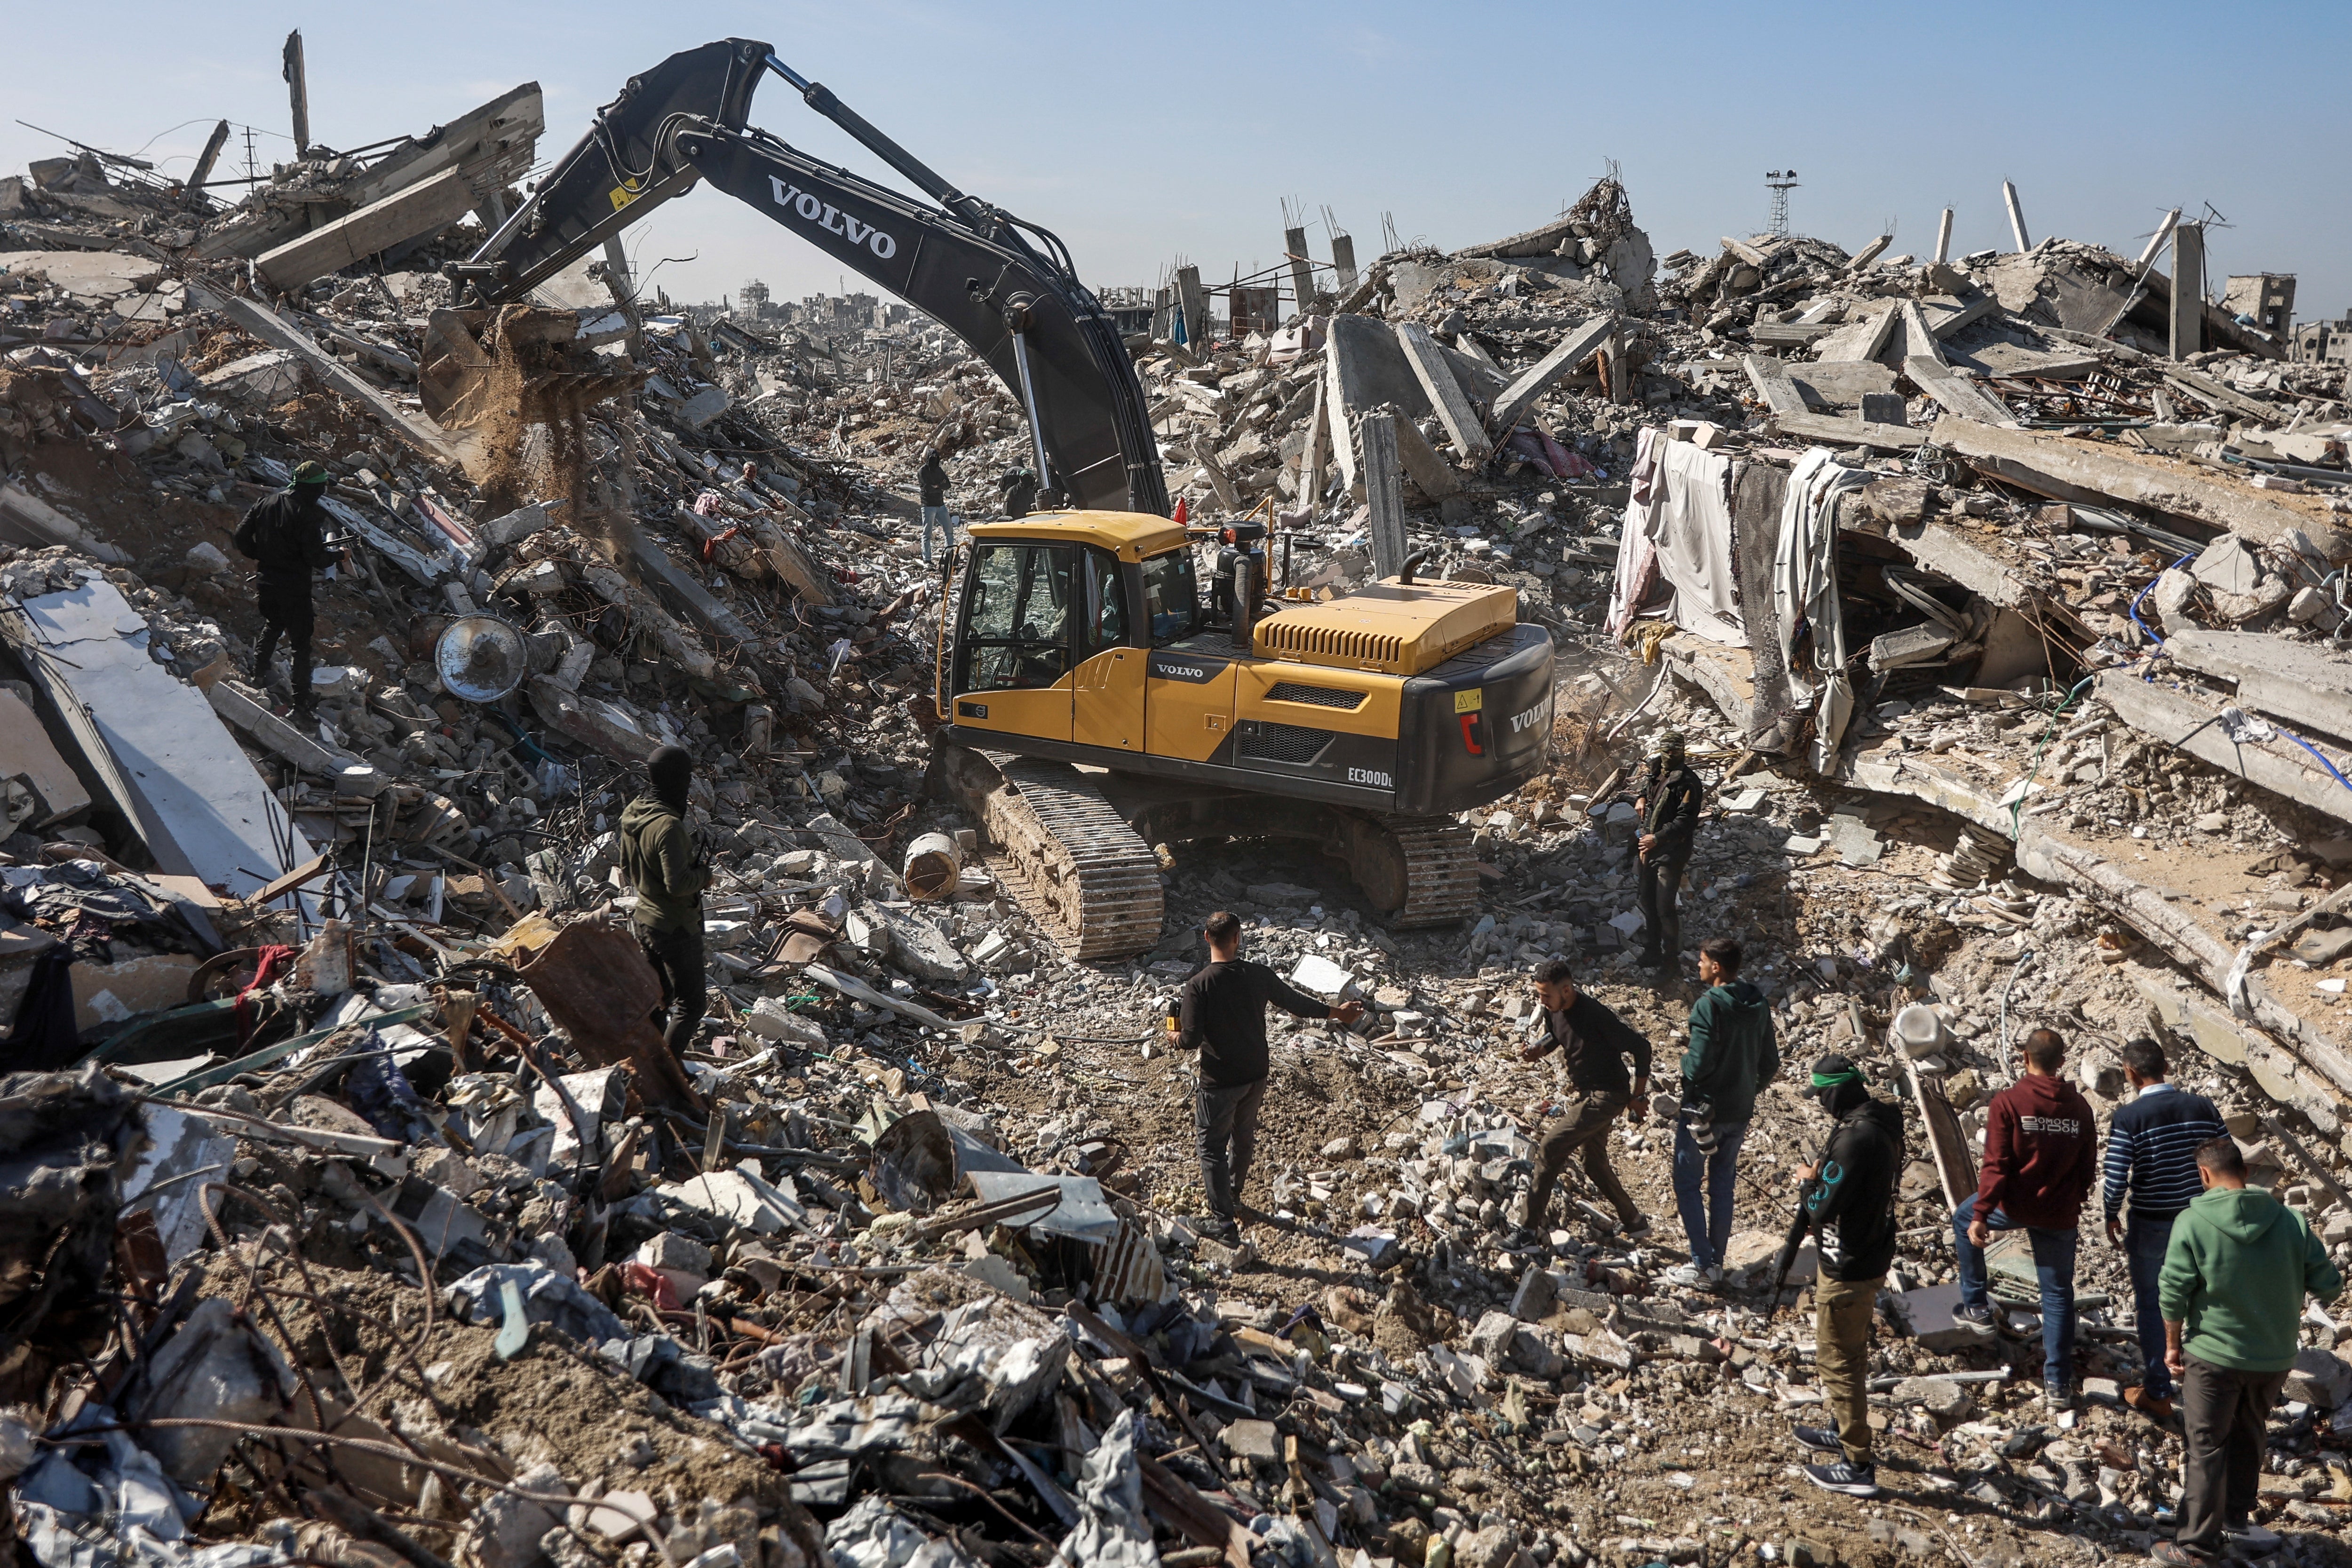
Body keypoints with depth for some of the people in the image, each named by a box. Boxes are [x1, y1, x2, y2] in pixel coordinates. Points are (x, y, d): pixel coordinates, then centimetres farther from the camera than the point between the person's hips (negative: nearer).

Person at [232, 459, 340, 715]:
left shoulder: (264, 504, 1)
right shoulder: (308, 514, -20)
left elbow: (242, 539, 5)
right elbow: (315, 558, -20)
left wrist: (261, 557, 19)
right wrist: (339, 554, -2)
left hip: (266, 583, 6)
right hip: (295, 588, -6)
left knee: (271, 627, 29)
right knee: (300, 642, 5)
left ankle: (259, 680, 37)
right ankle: (302, 698, 8)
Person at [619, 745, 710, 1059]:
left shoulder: (631, 814, 2)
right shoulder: (668, 825, -27)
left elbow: (626, 869, 14)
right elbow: (678, 884, -28)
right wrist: (704, 874, -11)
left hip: (645, 920, 9)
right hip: (677, 926, -9)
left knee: (658, 998, 21)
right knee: (690, 1004, 1)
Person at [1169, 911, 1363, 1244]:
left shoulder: (1199, 984, -22)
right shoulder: (1259, 974, -9)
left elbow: (1191, 1039, -22)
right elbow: (1294, 1003, 5)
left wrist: (1176, 1039, 2)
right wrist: (1336, 1012, 20)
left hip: (1219, 1081, -5)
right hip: (1255, 1076, 5)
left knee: (1213, 1147, 9)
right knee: (1244, 1135, 26)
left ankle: (1224, 1222, 8)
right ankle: (1234, 1195, 47)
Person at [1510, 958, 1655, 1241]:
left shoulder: (1595, 1016, -27)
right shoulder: (1554, 1011, -4)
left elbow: (1641, 1047, -19)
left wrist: (1638, 1097, -13)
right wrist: (1539, 1050, -5)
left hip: (1606, 1096, -9)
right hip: (1581, 1092, 9)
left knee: (1550, 1147, -16)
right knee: (1596, 1166, 16)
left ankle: (1526, 1223, -8)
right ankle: (1633, 1223, 33)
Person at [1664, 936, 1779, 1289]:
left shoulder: (1709, 1005, -22)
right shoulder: (1759, 1005, 1)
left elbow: (1698, 1065, -24)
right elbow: (1770, 1064, 7)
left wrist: (1685, 1062, -3)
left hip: (1703, 1110, -7)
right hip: (1740, 1113, 7)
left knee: (1687, 1184, 6)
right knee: (1723, 1186, 16)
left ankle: (1702, 1265, 6)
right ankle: (1717, 1263, 22)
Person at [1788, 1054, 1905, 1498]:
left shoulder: (1856, 1137, -28)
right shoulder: (1883, 1124, 2)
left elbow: (1823, 1207, -25)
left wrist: (1807, 1181, -7)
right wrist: (1825, 1174, 3)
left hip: (1848, 1268, -10)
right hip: (1872, 1257, 10)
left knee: (1837, 1361, 2)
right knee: (1852, 1353, 24)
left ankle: (1858, 1465, 9)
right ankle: (1844, 1431, 41)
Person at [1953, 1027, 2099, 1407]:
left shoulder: (2008, 1102, -13)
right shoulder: (2080, 1107, 0)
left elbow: (1996, 1166, -16)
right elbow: (2088, 1167, 7)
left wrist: (1980, 1215, -11)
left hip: (2015, 1205, -3)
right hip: (2060, 1215, 3)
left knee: (1963, 1220, 28)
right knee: (2058, 1294, 13)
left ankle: (1976, 1302, 28)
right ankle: (2059, 1383, 15)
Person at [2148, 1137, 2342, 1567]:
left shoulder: (2192, 1222, -15)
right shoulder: (2291, 1221, -6)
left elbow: (2173, 1296, -14)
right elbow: (2329, 1285, -1)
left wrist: (2173, 1346, 0)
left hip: (2213, 1355, -4)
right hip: (2275, 1358, 4)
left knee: (2206, 1448, 6)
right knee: (2248, 1432, 25)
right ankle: (2237, 1513, 39)